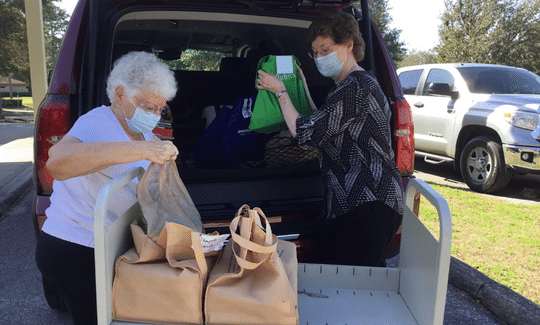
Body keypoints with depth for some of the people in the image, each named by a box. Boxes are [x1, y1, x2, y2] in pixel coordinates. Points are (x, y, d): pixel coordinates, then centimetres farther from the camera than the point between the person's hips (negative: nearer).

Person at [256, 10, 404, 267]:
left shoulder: (356, 86, -14)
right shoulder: (352, 85, 21)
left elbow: (305, 133, -15)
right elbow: (322, 128, 24)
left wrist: (280, 91, -3)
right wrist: (303, 88, 22)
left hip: (367, 204, -11)